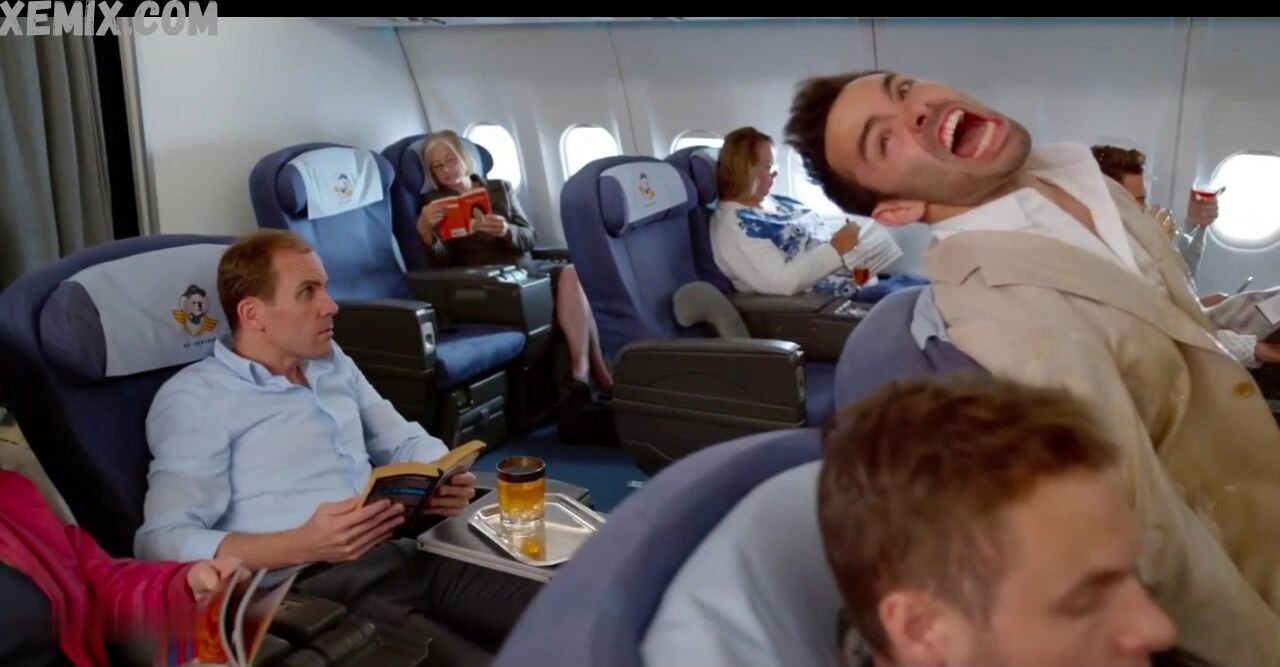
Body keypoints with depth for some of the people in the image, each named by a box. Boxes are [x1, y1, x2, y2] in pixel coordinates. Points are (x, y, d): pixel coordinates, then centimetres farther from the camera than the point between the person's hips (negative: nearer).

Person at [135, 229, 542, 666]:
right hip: (313, 586, -6)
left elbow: (405, 442, 24)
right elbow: (162, 542, -13)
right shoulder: (194, 398, -3)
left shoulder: (332, 362, 18)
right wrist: (305, 546, -24)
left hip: (402, 557, 7)